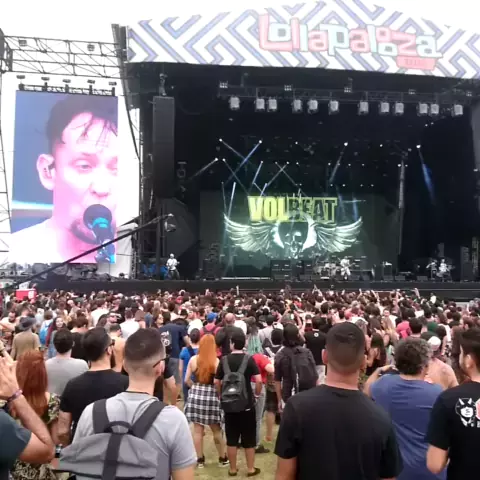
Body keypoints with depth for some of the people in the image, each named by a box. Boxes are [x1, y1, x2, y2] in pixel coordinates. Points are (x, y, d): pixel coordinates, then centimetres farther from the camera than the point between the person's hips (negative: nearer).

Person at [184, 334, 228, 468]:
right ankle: (222, 458, 25)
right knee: (216, 430, 13)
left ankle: (200, 459, 20)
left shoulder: (193, 359, -2)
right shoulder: (216, 361, -12)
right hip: (211, 396, -2)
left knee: (198, 430, 11)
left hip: (195, 396, 2)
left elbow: (187, 380, 3)